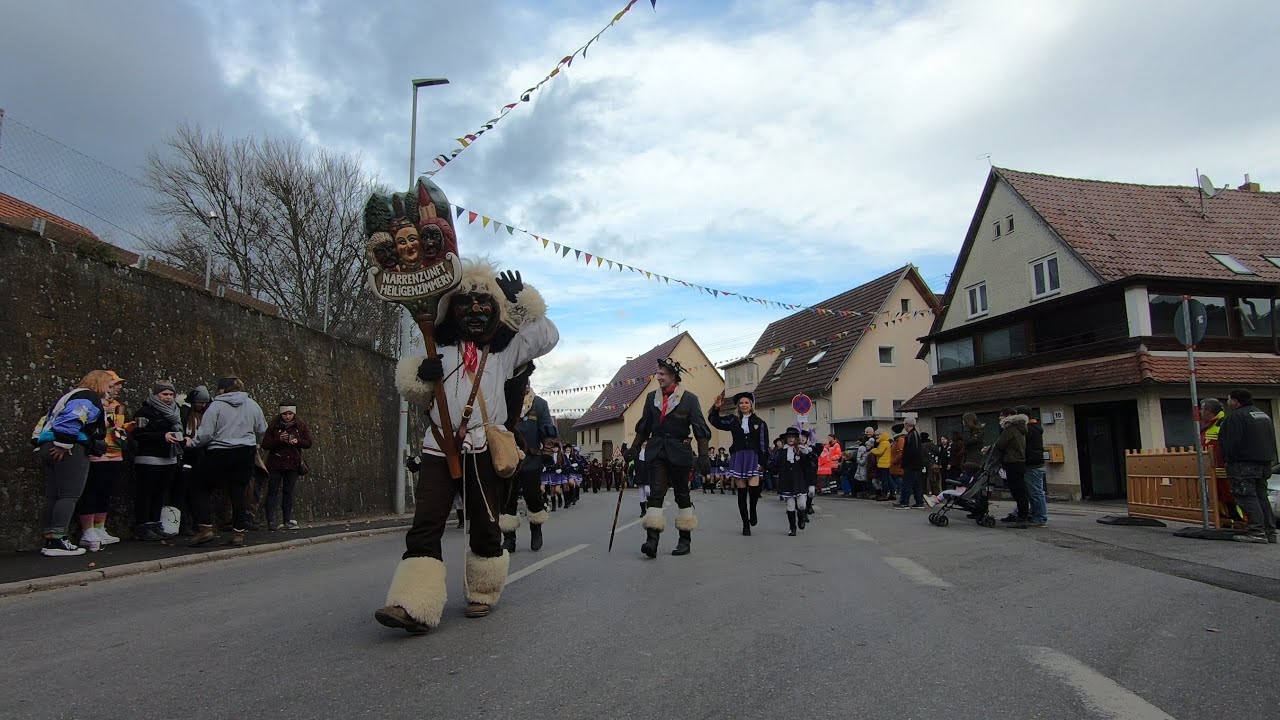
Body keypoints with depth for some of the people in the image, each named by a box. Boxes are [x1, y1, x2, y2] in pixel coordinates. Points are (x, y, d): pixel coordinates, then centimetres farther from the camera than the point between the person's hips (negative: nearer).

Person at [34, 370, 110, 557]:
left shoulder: (72, 396, 26)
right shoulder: (90, 398, -6)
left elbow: (47, 420, 25)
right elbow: (71, 421, -22)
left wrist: (41, 445, 23)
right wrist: (64, 445, -20)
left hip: (48, 448, 10)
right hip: (72, 451, -10)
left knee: (52, 497, 11)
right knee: (69, 496, -8)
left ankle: (49, 540, 14)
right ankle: (57, 541, -11)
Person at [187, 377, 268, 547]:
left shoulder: (216, 406, -7)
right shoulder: (252, 405, 7)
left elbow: (205, 433, -12)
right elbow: (262, 430, 14)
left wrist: (193, 443, 6)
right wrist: (253, 444, 31)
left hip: (219, 454, -4)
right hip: (246, 454, 4)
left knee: (203, 489, 11)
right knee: (238, 492, 8)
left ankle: (206, 527, 2)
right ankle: (238, 533, 6)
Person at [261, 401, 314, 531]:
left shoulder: (300, 426, 3)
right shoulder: (274, 426, -2)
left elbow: (309, 443, 1)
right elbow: (265, 444, -5)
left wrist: (297, 441, -17)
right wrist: (279, 439, -20)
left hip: (293, 464, 2)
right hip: (275, 464, -2)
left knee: (289, 492, 5)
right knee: (272, 492, -3)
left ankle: (287, 521, 8)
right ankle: (271, 522, -1)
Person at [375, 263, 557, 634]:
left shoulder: (506, 348, 12)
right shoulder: (439, 347, 15)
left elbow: (548, 336, 5)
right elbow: (413, 388, 18)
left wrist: (523, 298, 3)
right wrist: (420, 374, -5)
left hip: (484, 449, -1)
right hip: (439, 447, 1)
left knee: (485, 526, 7)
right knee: (425, 524, -11)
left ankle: (482, 594, 25)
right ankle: (414, 606, -16)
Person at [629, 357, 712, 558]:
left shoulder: (689, 399, -3)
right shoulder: (652, 397, 9)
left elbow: (701, 429, -4)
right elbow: (643, 427, 16)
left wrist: (704, 455, -11)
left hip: (679, 453, -2)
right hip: (656, 451, 3)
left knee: (682, 494, 7)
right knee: (655, 493, -9)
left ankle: (685, 540, 18)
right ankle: (652, 539, -15)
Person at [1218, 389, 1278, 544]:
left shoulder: (1235, 416, -11)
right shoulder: (1264, 416, 19)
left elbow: (1231, 442, -17)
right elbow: (1272, 440, 21)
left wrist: (1228, 460, -8)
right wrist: (1268, 459, 23)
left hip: (1244, 464, -9)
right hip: (1264, 464, 9)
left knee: (1247, 497, -9)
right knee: (1261, 496, 12)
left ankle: (1257, 530, -15)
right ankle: (1269, 531, 11)